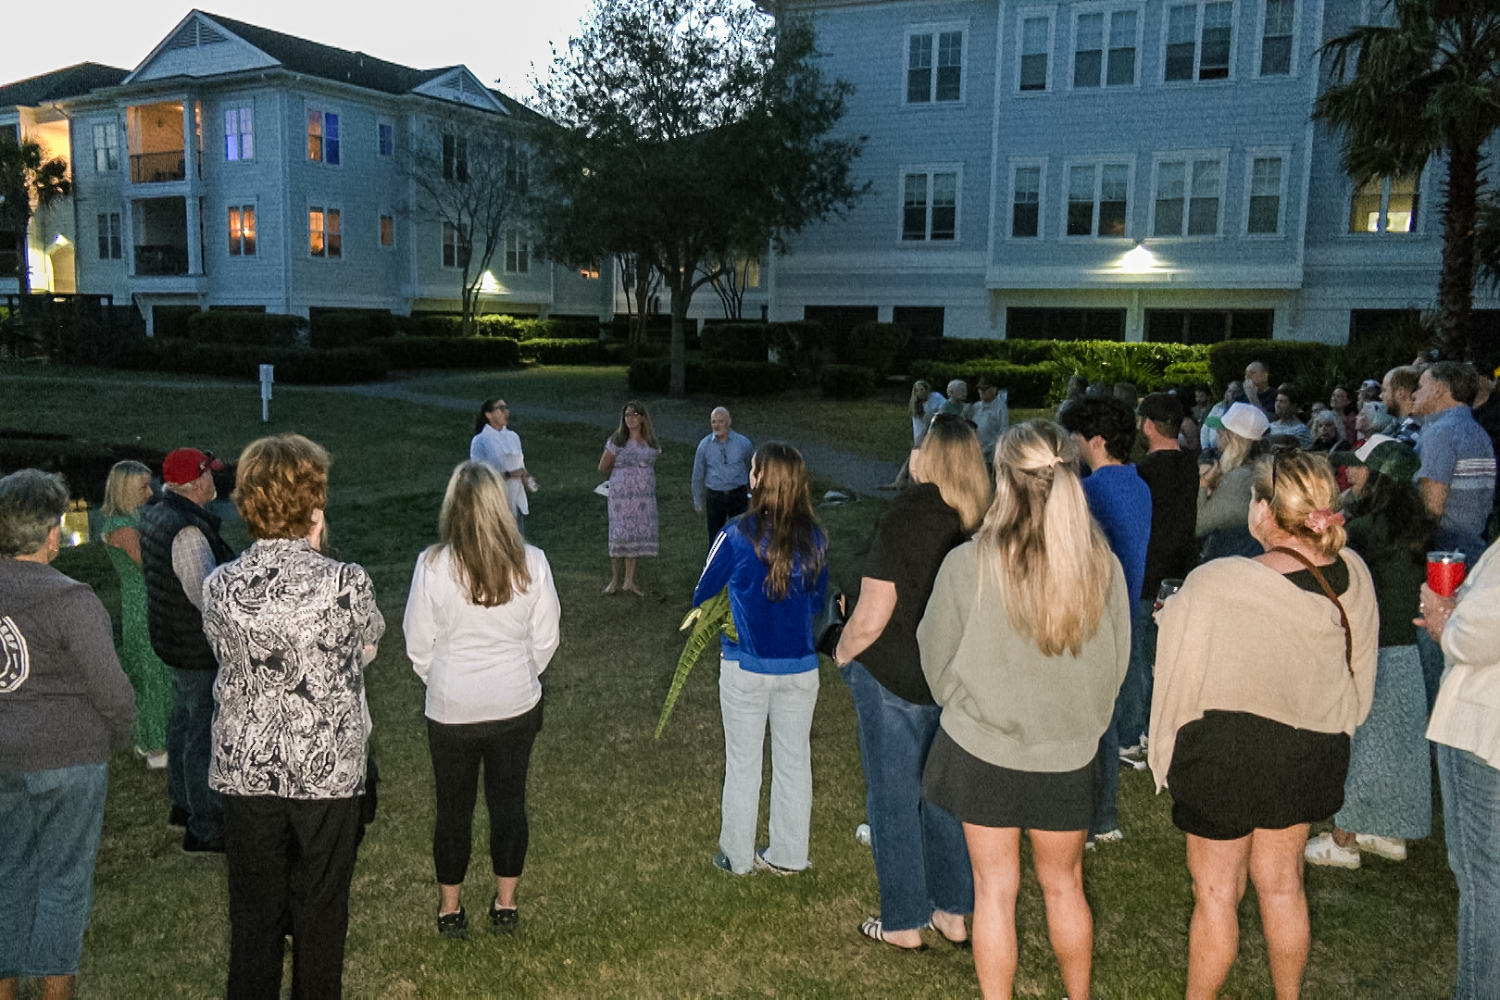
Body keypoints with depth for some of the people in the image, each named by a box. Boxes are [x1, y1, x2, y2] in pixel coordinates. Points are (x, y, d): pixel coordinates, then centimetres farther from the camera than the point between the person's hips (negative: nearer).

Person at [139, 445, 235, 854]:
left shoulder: (156, 513, 1)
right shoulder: (188, 531, -29)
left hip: (172, 637, 11)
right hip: (201, 648, -11)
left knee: (184, 716, 24)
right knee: (207, 733, -1)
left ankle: (182, 803, 41)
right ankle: (203, 829, 9)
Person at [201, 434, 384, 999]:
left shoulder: (219, 586, -9)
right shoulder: (346, 583, -18)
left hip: (246, 771, 3)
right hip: (328, 772, -2)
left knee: (254, 913, 17)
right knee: (320, 912, 15)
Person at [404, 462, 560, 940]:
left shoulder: (433, 565, -16)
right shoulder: (531, 562, -12)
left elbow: (418, 643, -6)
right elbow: (546, 639, -3)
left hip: (452, 709, -1)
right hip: (517, 705, 1)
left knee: (454, 809, 15)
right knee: (509, 802, 16)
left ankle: (449, 909, 30)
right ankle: (505, 905, 29)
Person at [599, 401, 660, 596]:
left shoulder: (651, 442, 8)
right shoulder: (616, 440, -2)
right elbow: (603, 467, 5)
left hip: (645, 495, 3)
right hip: (621, 494, -3)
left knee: (637, 535, 4)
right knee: (620, 535, -5)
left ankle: (629, 581, 13)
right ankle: (614, 581, 7)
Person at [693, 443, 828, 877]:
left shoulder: (737, 535, -15)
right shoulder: (815, 539, -6)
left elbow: (703, 596, -3)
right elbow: (818, 601, 7)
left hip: (746, 667, -3)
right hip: (800, 667, 3)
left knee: (742, 762, 12)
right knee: (794, 760, 16)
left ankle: (737, 856, 26)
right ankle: (787, 855, 29)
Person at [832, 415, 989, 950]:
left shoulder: (903, 519, -23)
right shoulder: (982, 525, -6)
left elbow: (870, 619, -22)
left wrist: (843, 653, -3)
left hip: (895, 678, -6)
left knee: (893, 799, 10)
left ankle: (904, 922, 22)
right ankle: (953, 912, 32)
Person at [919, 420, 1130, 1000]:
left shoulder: (967, 564, -21)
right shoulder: (1103, 567, -13)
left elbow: (937, 660, -6)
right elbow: (1115, 667, 1)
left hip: (984, 749, -2)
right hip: (1069, 755, 3)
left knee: (995, 890, 14)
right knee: (1063, 885, 23)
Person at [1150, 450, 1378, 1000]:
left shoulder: (1215, 584, -28)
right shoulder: (1352, 575, -9)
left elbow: (1182, 678, -18)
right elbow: (1359, 672, 6)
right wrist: (1328, 730, 20)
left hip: (1227, 752, -5)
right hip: (1311, 749, 5)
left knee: (1216, 892, 12)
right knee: (1281, 882, 23)